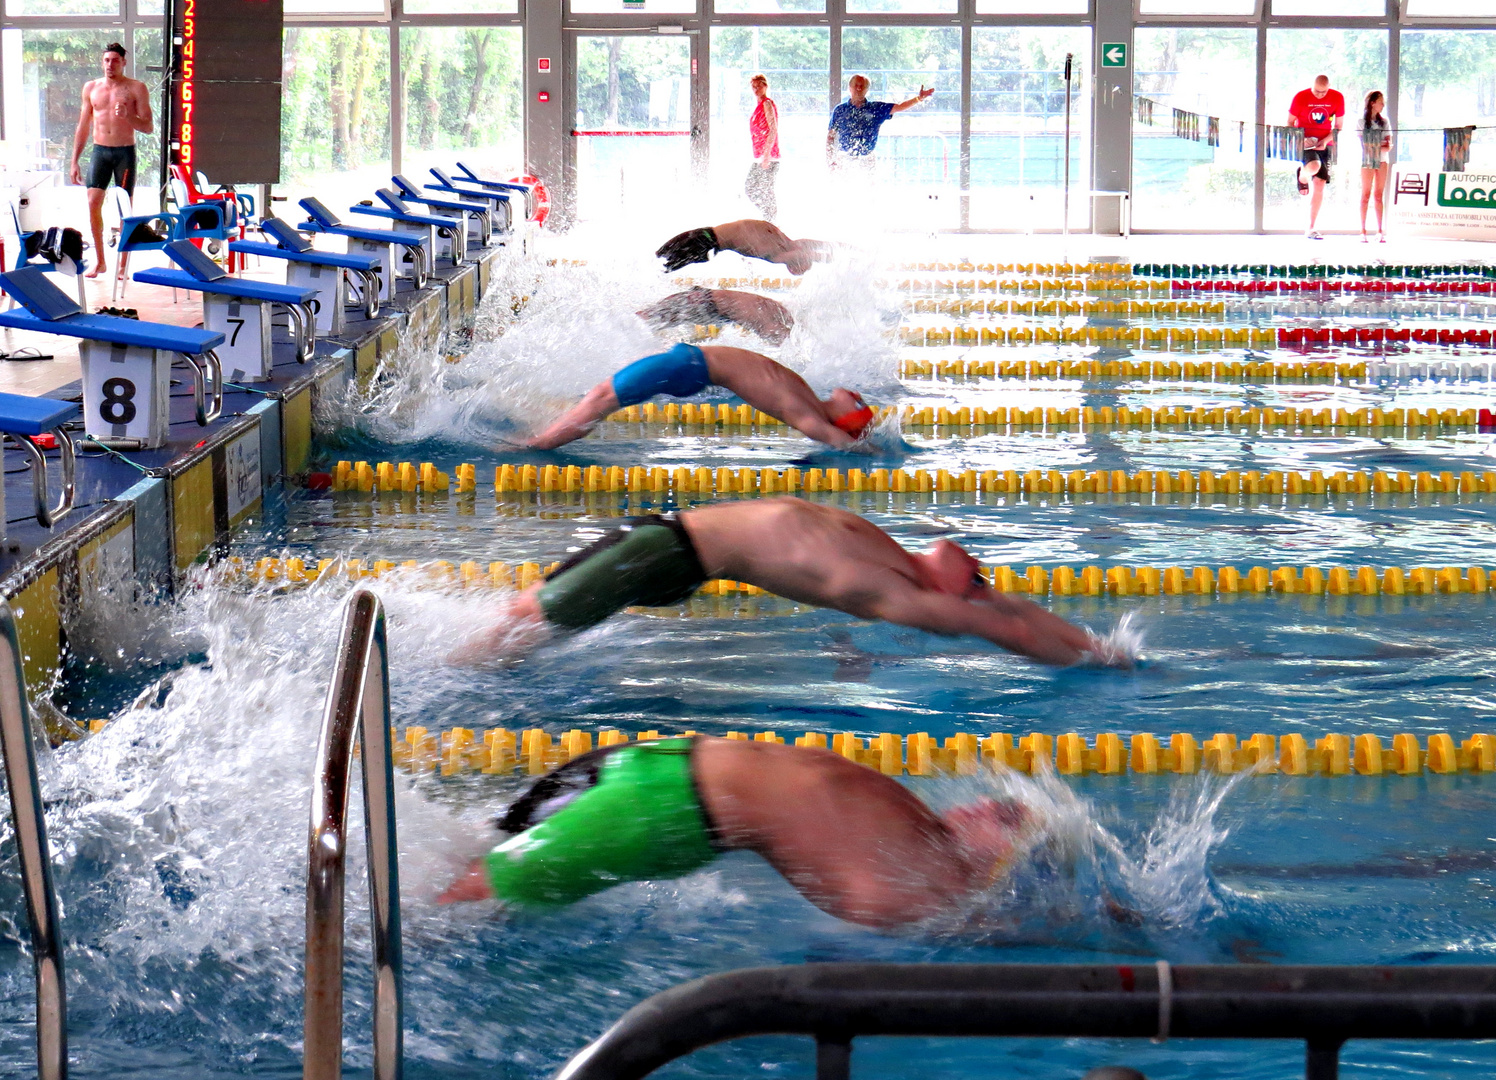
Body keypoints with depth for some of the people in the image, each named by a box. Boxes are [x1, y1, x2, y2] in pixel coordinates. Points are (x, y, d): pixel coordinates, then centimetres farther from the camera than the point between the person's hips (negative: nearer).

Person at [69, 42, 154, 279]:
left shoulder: (136, 88, 0)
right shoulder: (91, 88, 10)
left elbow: (149, 127, -3)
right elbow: (83, 127, 15)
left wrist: (127, 116, -21)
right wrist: (75, 161, 11)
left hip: (125, 152, -3)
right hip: (100, 151, 3)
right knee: (93, 202, -7)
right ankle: (99, 261, 4)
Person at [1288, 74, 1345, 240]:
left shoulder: (1337, 98, -3)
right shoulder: (1301, 97, -9)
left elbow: (1338, 126, 5)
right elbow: (1290, 123, 0)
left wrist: (1325, 140, -12)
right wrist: (1301, 139, -17)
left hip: (1324, 144, 3)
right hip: (1304, 142, -3)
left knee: (1319, 185, -1)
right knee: (1314, 166, -34)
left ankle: (1311, 229, 6)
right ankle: (1302, 177, 6)